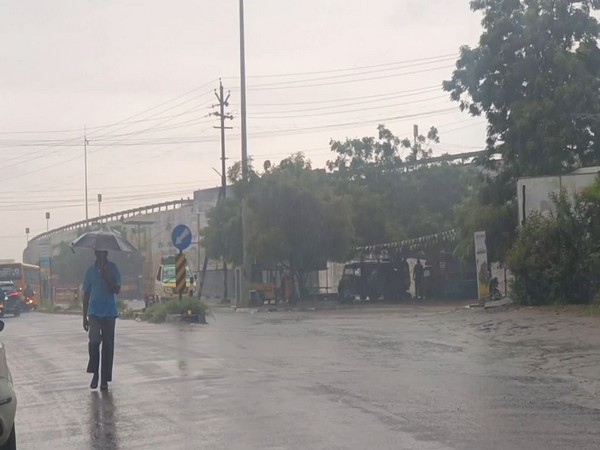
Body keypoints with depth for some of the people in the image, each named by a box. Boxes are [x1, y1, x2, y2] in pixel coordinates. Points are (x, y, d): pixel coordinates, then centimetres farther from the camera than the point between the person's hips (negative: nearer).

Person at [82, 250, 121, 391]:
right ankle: (94, 372, -3)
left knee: (108, 344, 2)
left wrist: (106, 277, -18)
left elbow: (117, 289, -4)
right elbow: (86, 294, 10)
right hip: (94, 311, 0)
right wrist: (84, 316, 9)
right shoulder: (91, 270, 6)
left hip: (109, 312, 0)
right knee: (94, 339, -20)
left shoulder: (113, 268, 3)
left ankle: (104, 379, 11)